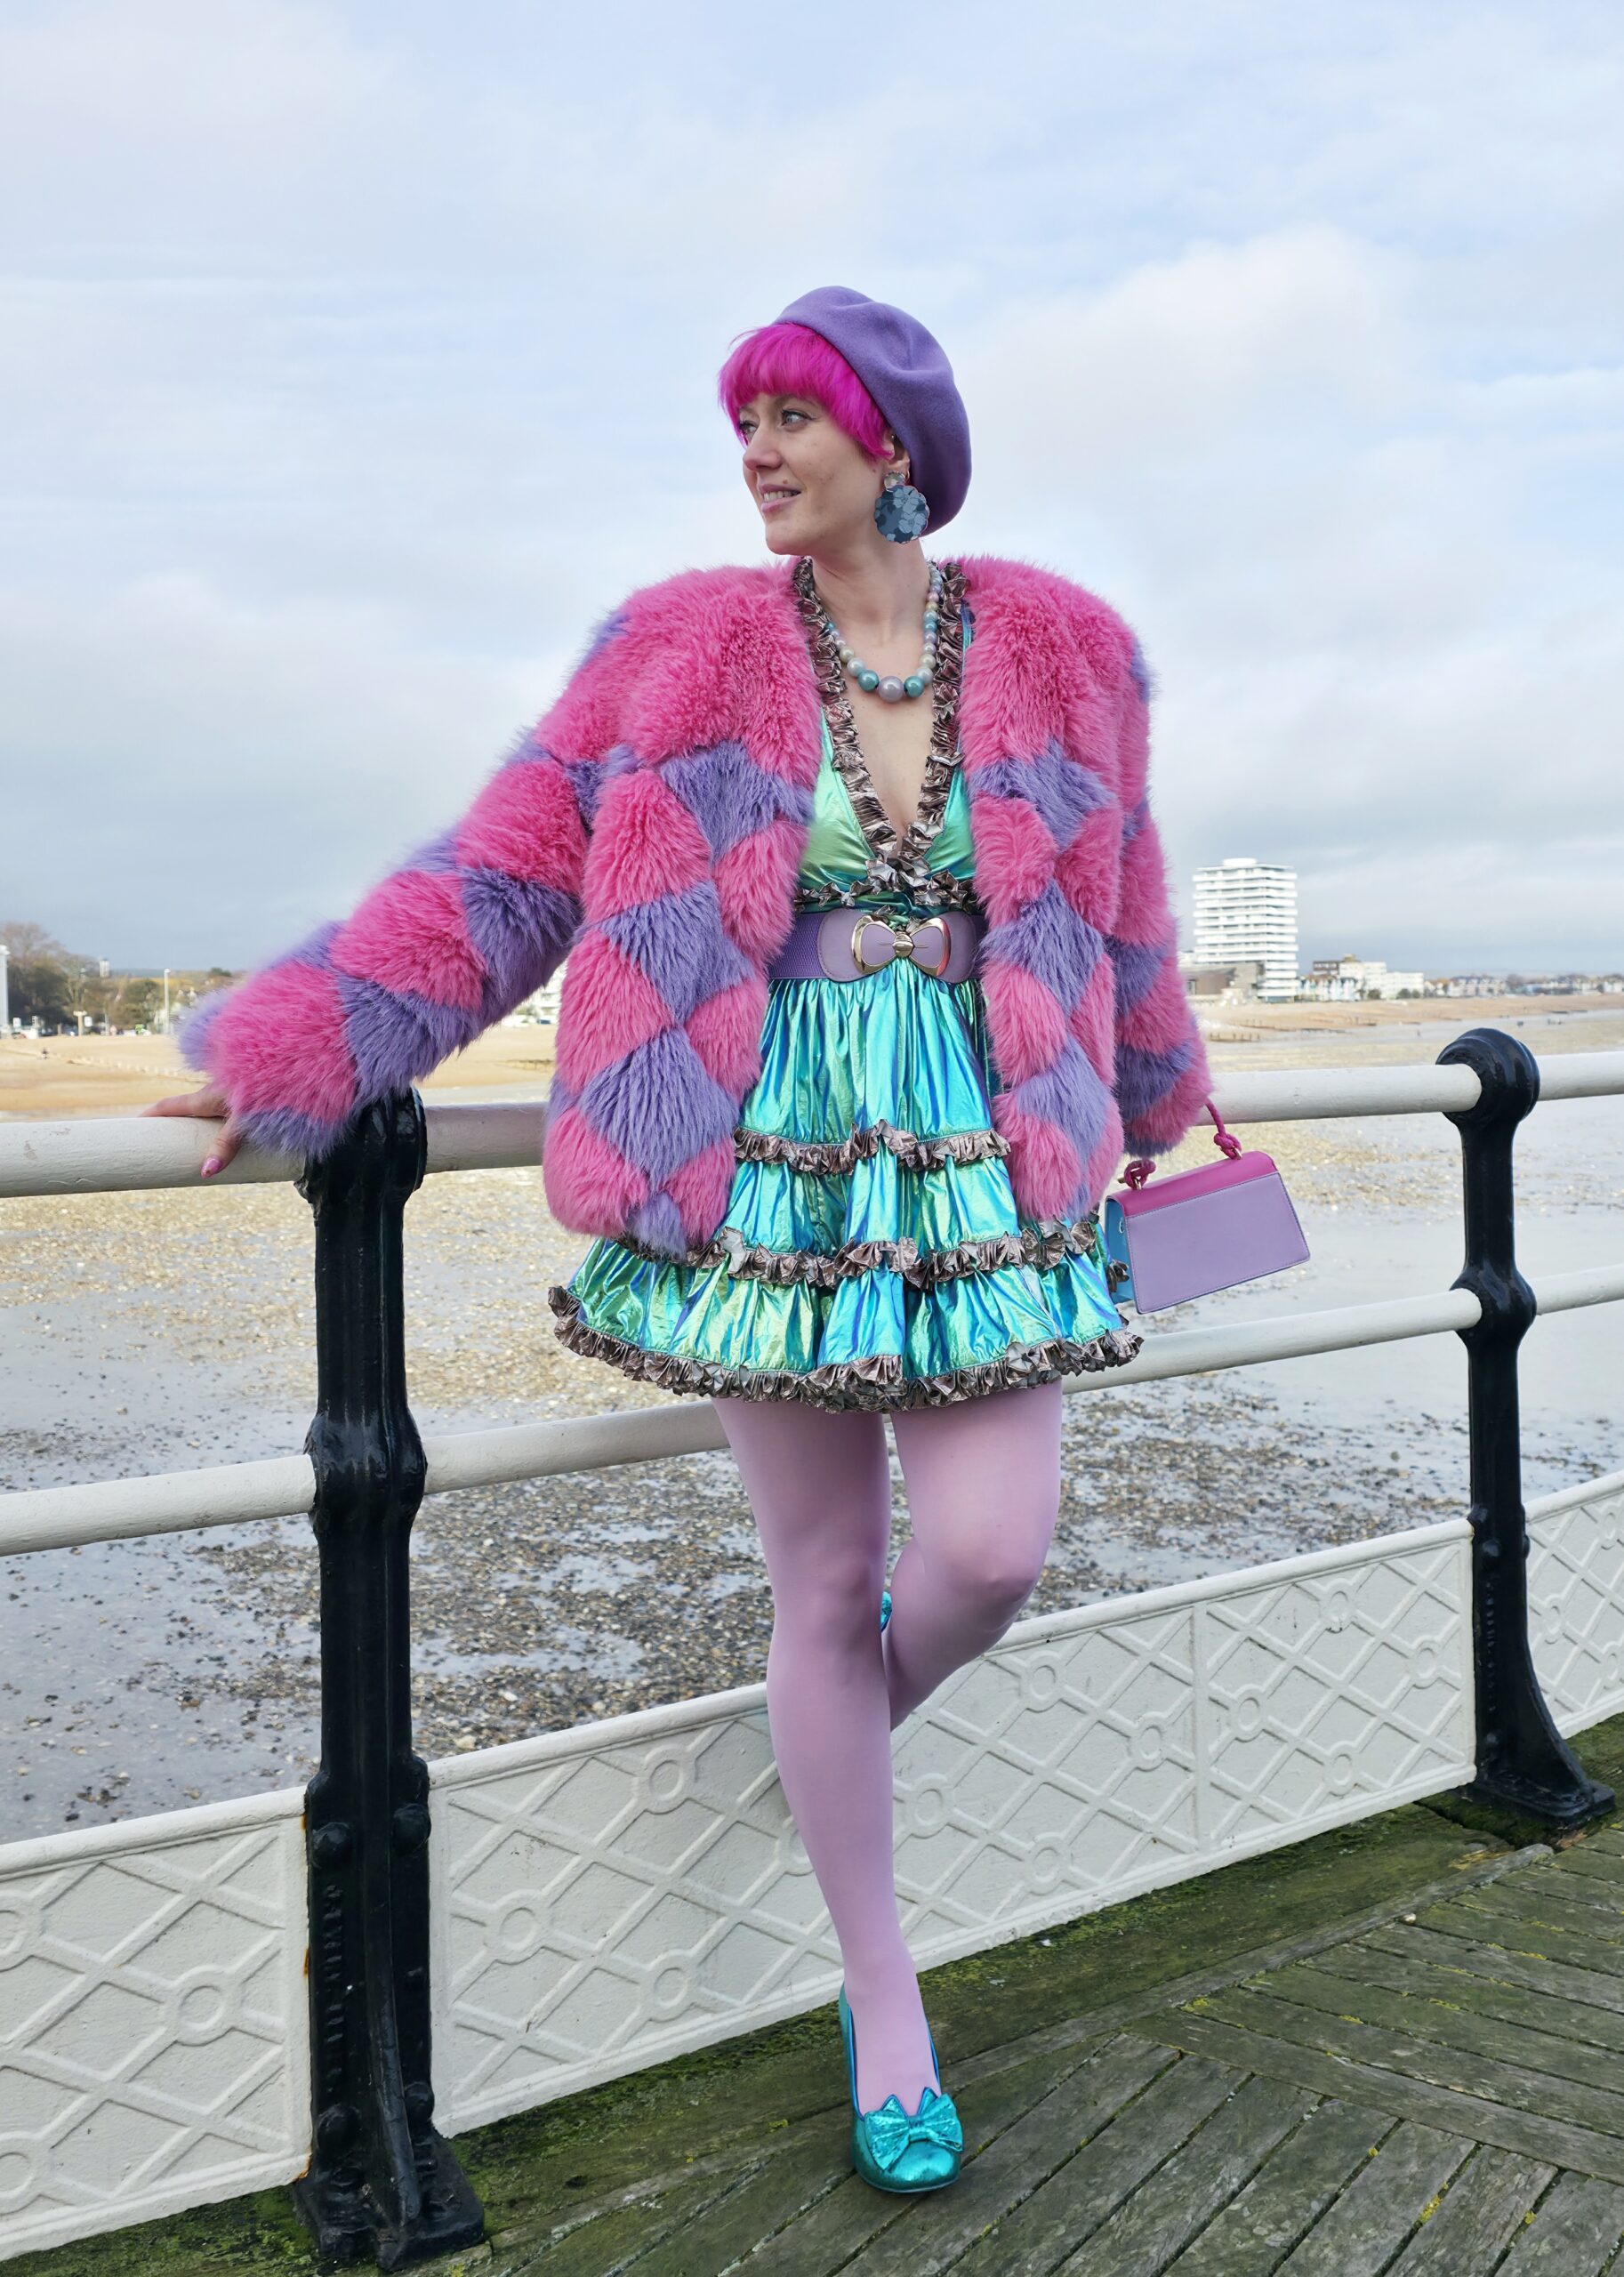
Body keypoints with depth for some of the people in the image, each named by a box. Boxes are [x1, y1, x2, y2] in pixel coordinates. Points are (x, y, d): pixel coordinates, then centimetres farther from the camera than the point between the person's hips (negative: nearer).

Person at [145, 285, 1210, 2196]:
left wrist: (1153, 1103, 30)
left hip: (979, 1161, 2)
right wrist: (291, 1052, -6)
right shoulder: (678, 650, 0)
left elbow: (1115, 911, 19)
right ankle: (884, 2002, 26)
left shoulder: (1060, 651, 6)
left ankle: (847, 1746, 32)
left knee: (992, 1552, -8)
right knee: (825, 1590, 6)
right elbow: (499, 874, -1)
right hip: (767, 1171, -1)